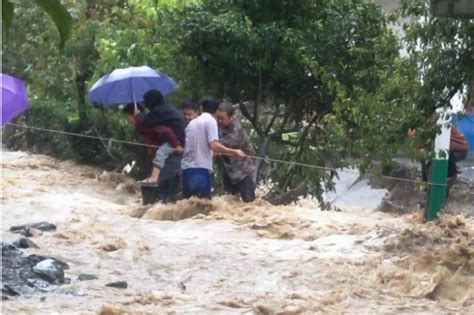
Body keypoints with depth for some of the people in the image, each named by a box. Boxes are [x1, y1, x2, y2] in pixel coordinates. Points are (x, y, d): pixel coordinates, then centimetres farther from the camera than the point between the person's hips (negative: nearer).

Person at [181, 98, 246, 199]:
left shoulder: (192, 122, 18)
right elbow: (214, 145, -17)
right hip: (201, 168, -7)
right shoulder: (211, 120, -3)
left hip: (186, 167, 7)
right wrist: (234, 152, -11)